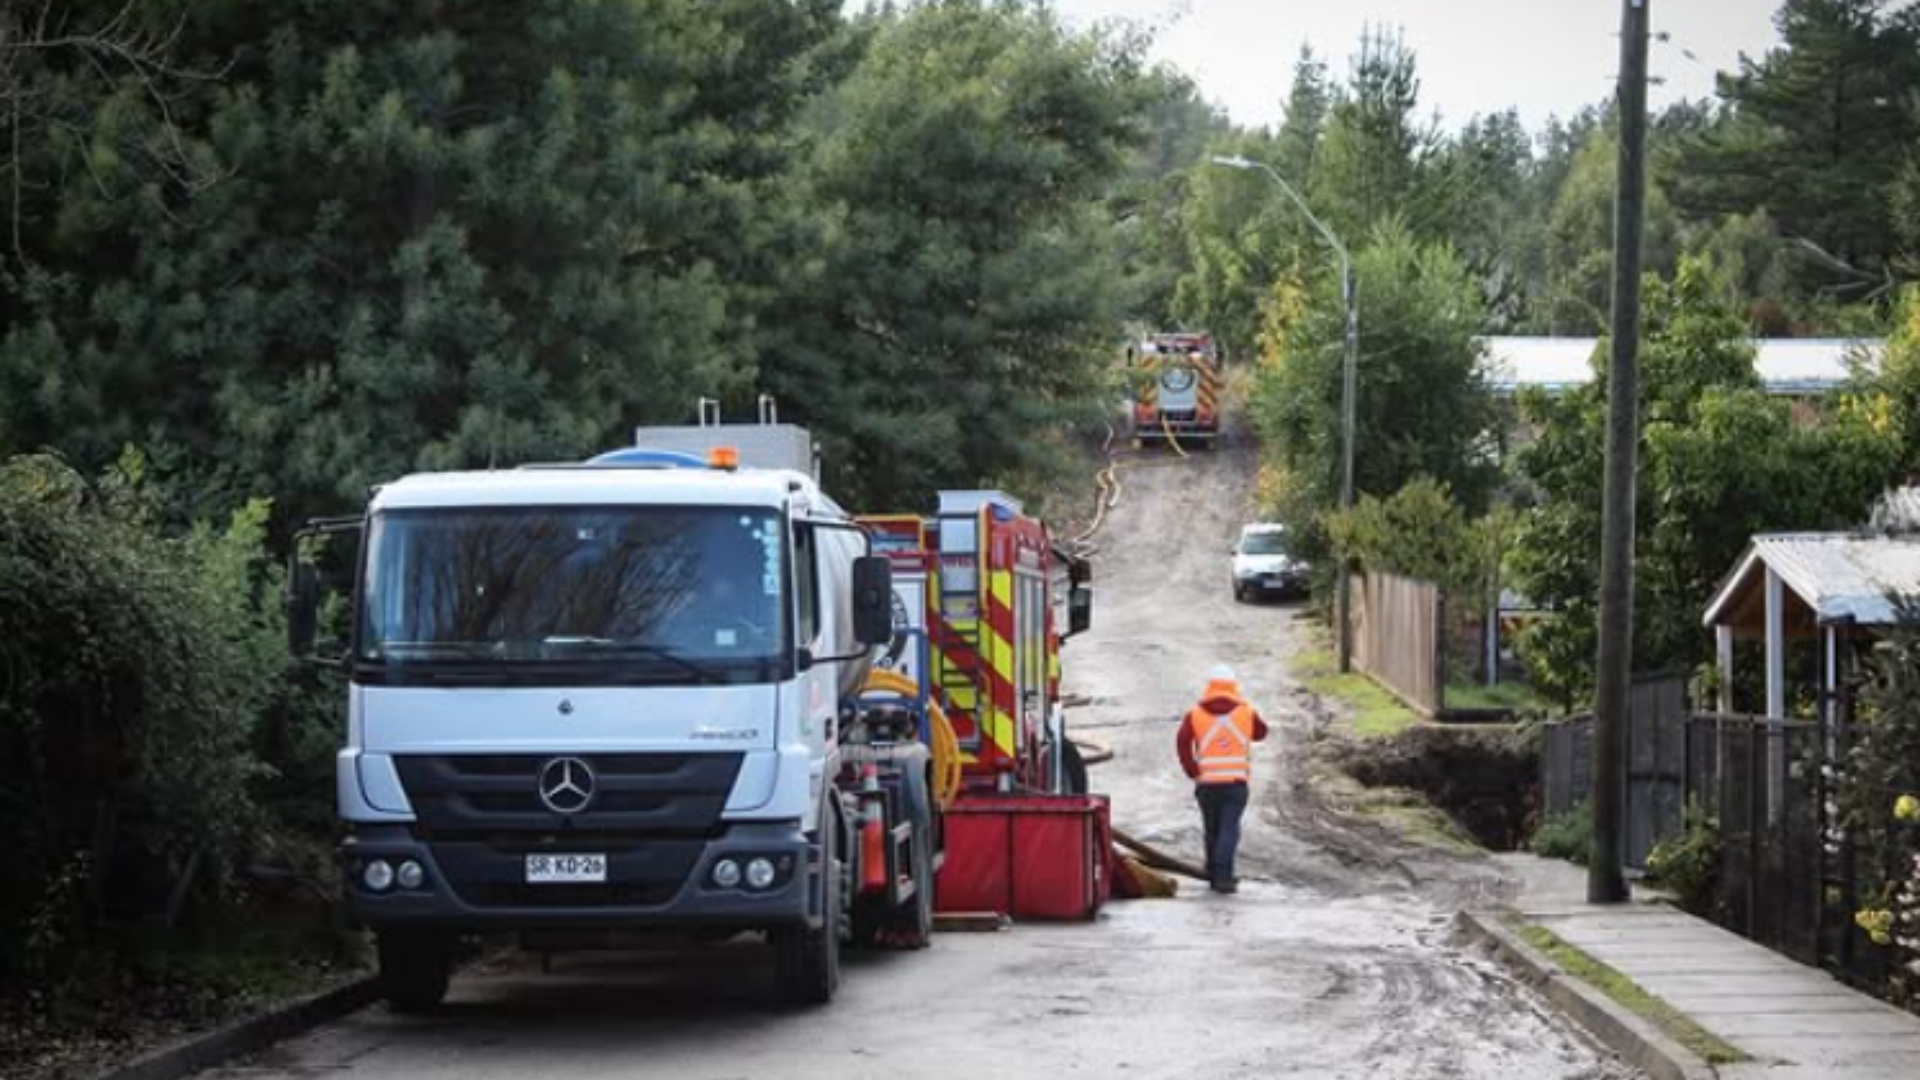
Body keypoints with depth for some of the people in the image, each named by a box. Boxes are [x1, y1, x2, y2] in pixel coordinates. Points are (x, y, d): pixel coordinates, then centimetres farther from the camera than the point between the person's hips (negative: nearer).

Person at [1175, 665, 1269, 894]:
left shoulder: (1195, 714, 1)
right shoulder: (1245, 712, 2)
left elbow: (1182, 742, -12)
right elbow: (1260, 732, 20)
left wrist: (1193, 771, -6)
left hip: (1206, 783, 1)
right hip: (1236, 781, -1)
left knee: (1212, 830, 16)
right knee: (1229, 830, -6)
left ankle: (1215, 874, 26)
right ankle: (1223, 877, -19)